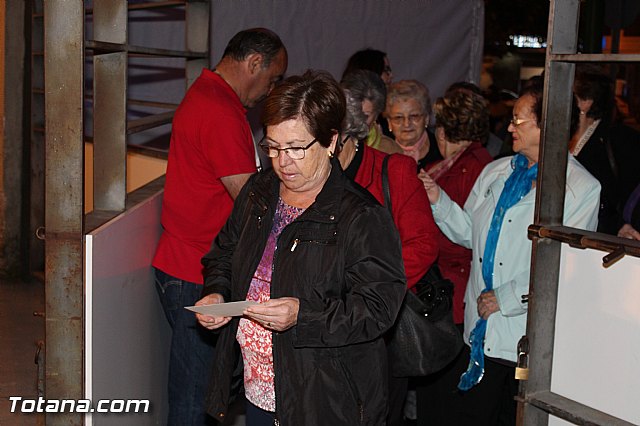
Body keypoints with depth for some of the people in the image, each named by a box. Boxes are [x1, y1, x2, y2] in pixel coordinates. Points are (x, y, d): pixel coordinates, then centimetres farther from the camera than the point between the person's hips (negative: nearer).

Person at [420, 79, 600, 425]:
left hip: (531, 335, -5)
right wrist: (439, 201, 2)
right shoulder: (495, 172, 11)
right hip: (482, 329, 5)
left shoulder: (582, 188, -10)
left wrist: (505, 298, -15)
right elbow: (469, 233, 17)